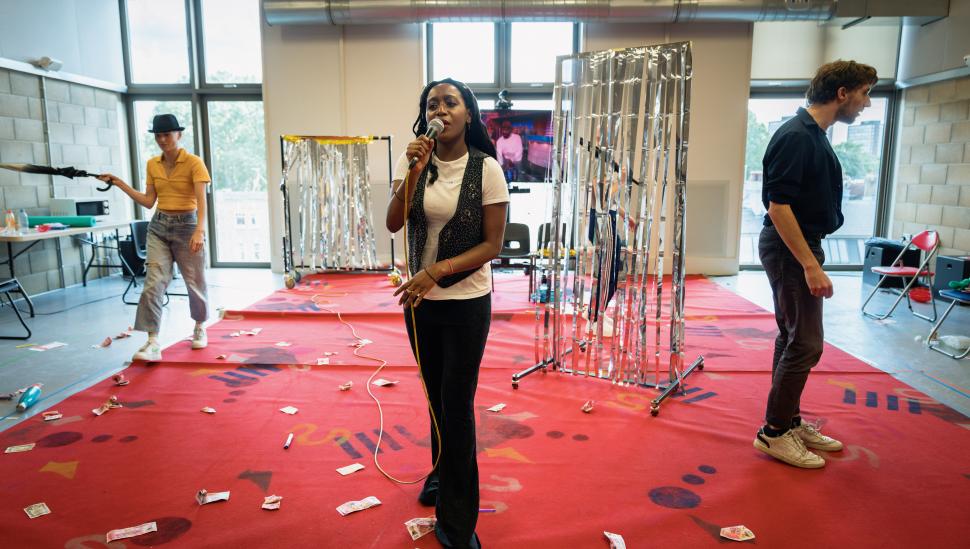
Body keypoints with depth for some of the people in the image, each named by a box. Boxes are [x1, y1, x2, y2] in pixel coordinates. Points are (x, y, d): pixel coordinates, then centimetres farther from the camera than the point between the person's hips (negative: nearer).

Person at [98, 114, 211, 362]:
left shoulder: (194, 163, -10)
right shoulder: (152, 165, 7)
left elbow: (201, 201, -20)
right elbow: (148, 201, 11)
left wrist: (199, 231, -33)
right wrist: (120, 184, 5)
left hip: (186, 225, -4)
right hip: (158, 226, 4)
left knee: (195, 282, 9)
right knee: (153, 283, -10)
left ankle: (199, 328, 34)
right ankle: (153, 343, -13)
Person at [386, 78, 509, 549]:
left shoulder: (486, 169, -11)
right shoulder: (415, 161, 0)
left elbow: (492, 245, -12)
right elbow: (393, 224, -10)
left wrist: (436, 271, -20)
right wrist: (414, 171, -21)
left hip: (465, 302, -4)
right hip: (419, 297, 4)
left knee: (457, 404, 1)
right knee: (436, 395, 18)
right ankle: (442, 474, 44)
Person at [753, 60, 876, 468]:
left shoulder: (813, 135, 13)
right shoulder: (796, 136, -18)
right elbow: (778, 206, -24)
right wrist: (810, 265, -24)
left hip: (800, 248, 10)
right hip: (790, 250, -10)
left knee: (794, 339, 15)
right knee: (805, 344, -6)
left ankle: (790, 421, 26)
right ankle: (774, 432, 4)